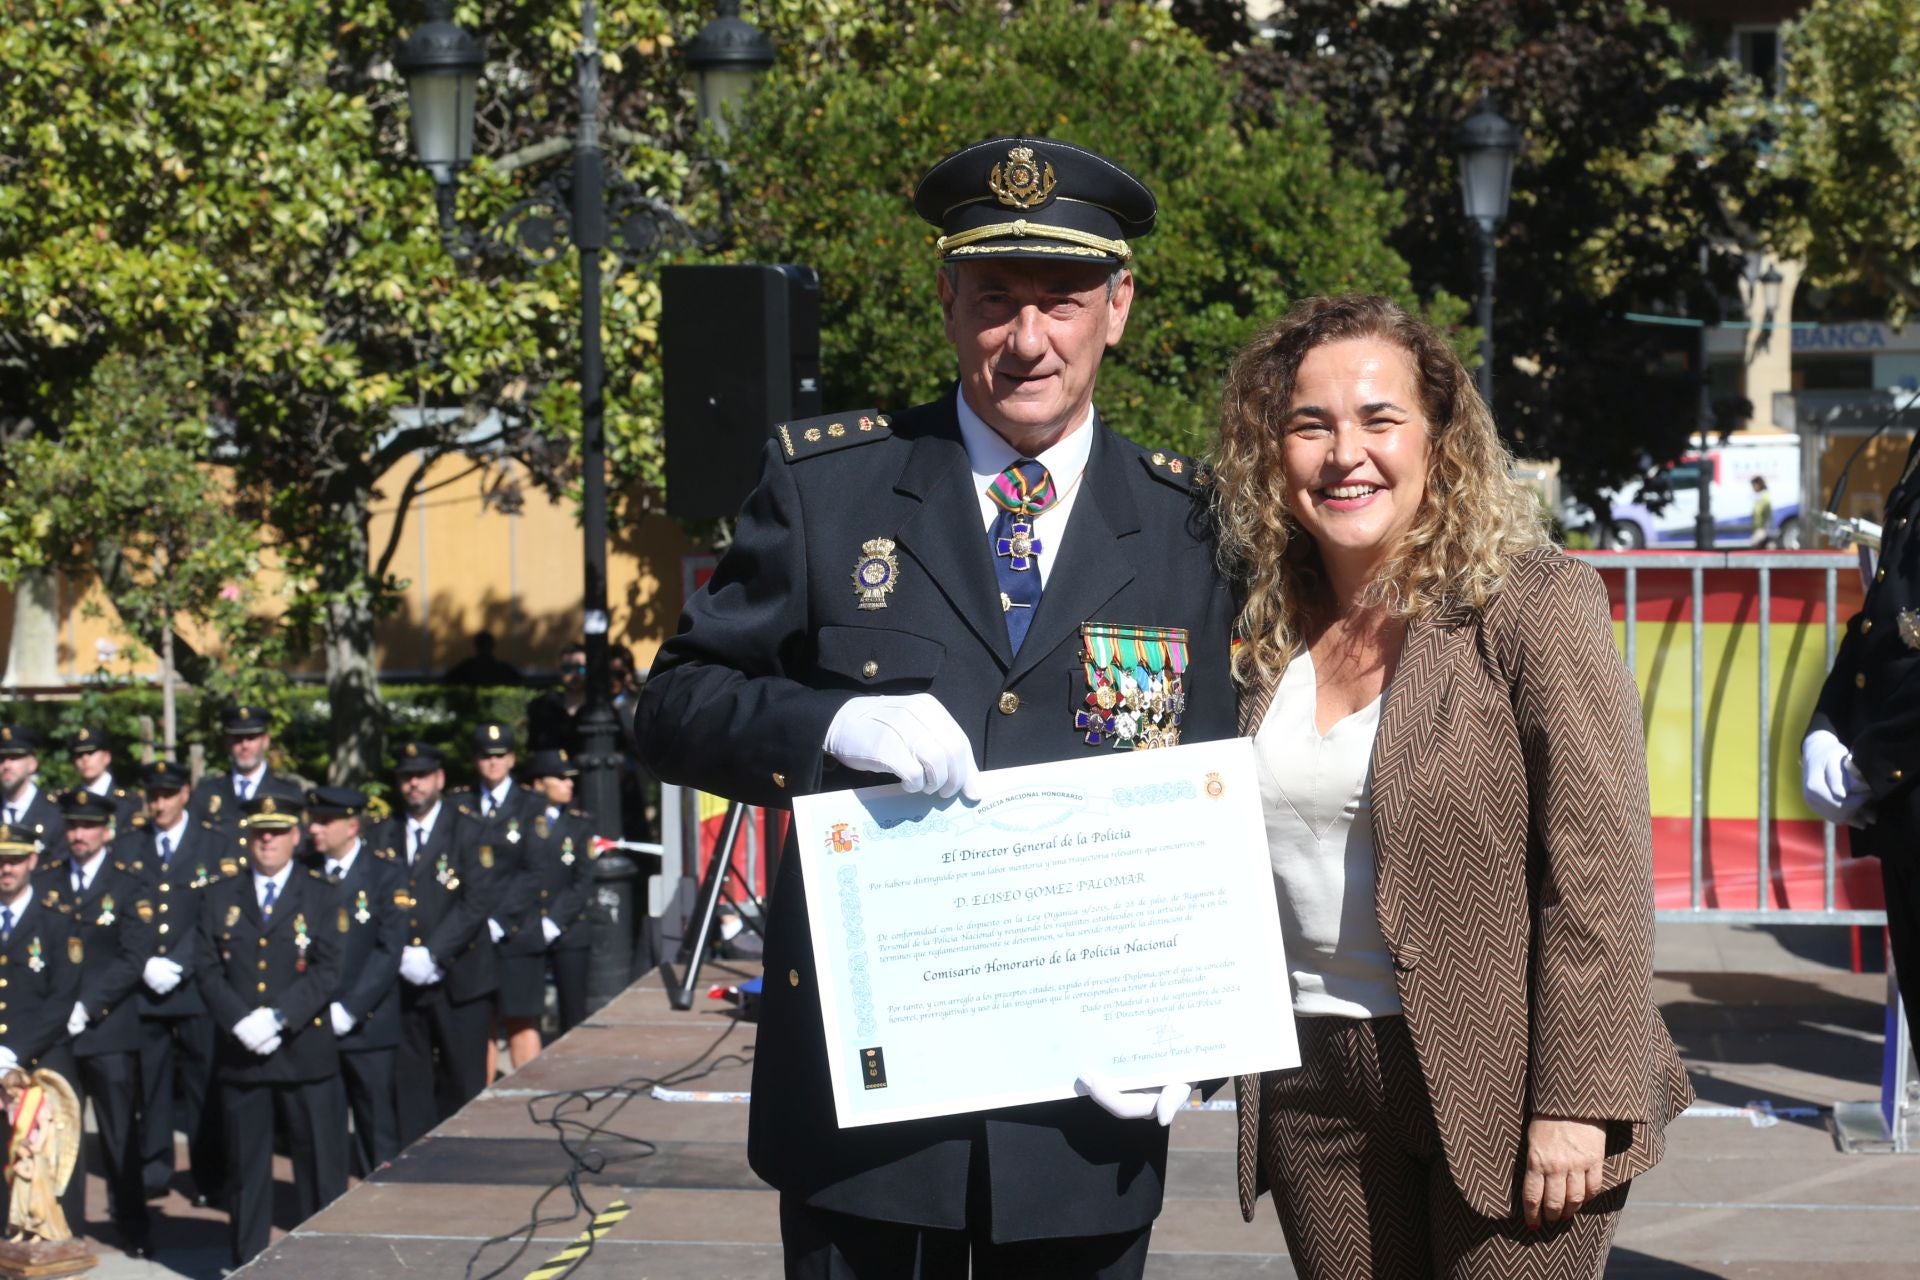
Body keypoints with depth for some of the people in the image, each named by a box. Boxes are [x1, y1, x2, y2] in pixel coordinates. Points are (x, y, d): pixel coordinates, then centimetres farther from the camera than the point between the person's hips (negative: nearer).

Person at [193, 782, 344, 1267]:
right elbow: (208, 972, 3)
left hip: (306, 1051, -2)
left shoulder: (319, 894, 4)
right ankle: (247, 1263, 14)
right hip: (240, 1057, 2)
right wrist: (241, 1023, -13)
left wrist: (278, 1017, -16)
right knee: (245, 1169, 7)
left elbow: (327, 972, -5)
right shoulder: (221, 898, 10)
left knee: (320, 1167, 1)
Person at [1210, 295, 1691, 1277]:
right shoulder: (1265, 632, 9)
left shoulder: (1533, 605, -7)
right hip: (1315, 1101, 5)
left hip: (1499, 1088, -5)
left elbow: (1597, 875, -12)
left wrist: (1575, 1103, -17)